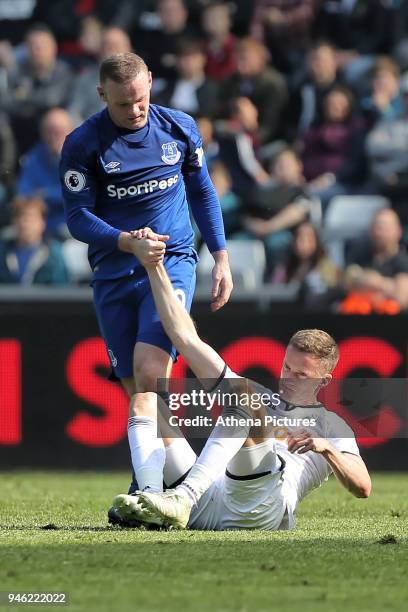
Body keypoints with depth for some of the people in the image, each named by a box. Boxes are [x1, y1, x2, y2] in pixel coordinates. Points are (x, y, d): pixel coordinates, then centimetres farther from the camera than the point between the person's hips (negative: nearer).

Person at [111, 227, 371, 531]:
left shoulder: (332, 427, 25)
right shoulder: (254, 395, 36)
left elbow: (362, 488, 8)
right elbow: (186, 338, 32)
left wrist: (327, 449, -9)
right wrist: (155, 267, 28)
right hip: (207, 505, 6)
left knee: (242, 394, -23)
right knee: (146, 400, 5)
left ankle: (182, 500, -43)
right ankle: (150, 496, -27)